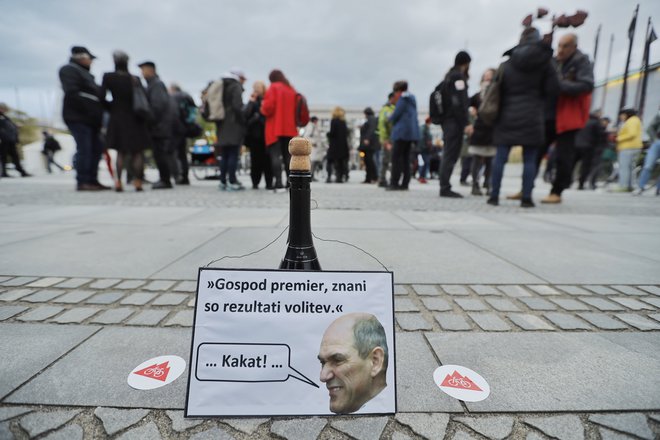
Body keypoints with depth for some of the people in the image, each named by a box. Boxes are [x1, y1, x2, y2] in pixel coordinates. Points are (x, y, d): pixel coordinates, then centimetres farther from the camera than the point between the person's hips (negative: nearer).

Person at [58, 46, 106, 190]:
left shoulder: (85, 73, 27)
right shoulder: (69, 70, -3)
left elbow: (95, 94, 25)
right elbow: (72, 93, -16)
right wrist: (88, 109, -20)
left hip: (90, 119, 9)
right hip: (78, 117, -9)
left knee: (96, 148, 7)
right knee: (84, 149, -12)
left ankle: (92, 180, 12)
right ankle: (82, 182, -10)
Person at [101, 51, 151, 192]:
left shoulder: (108, 77, -3)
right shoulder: (135, 79, -3)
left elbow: (101, 97, -9)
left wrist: (111, 108, 8)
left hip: (117, 117, 1)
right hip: (135, 118, -1)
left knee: (121, 151, 13)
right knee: (137, 151, 8)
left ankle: (118, 180, -2)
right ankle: (137, 182, -1)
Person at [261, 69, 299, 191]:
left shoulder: (273, 88, -3)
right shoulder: (291, 90, 15)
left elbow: (268, 107, -13)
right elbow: (296, 109, 16)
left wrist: (263, 108, 6)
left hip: (275, 129, -6)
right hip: (290, 128, 6)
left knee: (275, 155, -7)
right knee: (287, 155, 11)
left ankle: (278, 183, -16)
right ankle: (290, 182, 10)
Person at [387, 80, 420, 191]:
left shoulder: (402, 100, -7)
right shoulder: (412, 100, 19)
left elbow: (395, 116, -11)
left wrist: (390, 118, 10)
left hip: (402, 132, -9)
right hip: (411, 132, 9)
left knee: (396, 158, -7)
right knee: (405, 158, 9)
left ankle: (394, 183, -10)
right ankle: (404, 183, 9)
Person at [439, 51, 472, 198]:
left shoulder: (450, 75, 20)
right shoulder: (458, 77, -8)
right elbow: (459, 102, -17)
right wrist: (466, 123, -19)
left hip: (447, 120, 10)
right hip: (455, 121, -9)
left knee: (449, 154, 11)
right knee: (451, 154, -10)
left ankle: (444, 187, 13)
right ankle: (445, 188, -10)